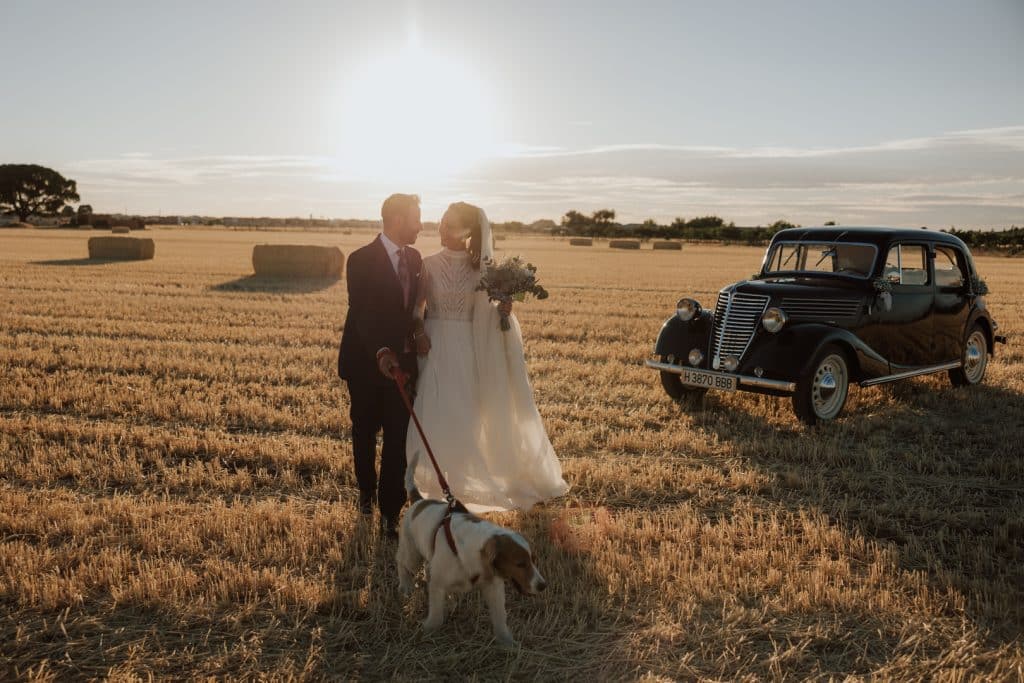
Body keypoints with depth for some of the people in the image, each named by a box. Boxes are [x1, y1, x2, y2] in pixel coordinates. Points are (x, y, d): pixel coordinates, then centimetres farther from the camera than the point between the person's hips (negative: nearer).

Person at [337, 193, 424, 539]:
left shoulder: (413, 258, 4)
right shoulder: (361, 260, -14)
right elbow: (361, 316, -19)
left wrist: (415, 349, 0)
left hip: (402, 361, 4)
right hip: (367, 363, -3)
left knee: (398, 438, -1)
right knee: (365, 433, 16)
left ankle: (390, 511, 7)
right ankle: (367, 491, 40)